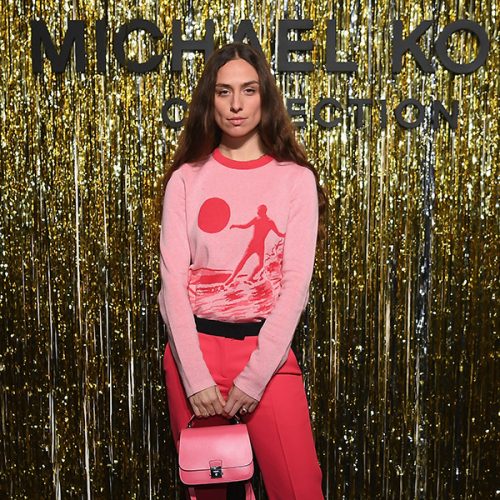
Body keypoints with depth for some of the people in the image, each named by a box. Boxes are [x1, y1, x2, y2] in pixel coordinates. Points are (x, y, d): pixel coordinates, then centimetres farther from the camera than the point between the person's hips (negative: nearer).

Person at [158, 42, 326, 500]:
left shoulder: (296, 179, 0)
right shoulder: (187, 178, 3)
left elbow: (296, 284, -6)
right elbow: (172, 280, -3)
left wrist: (253, 376, -13)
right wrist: (195, 374, -12)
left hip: (267, 347, -1)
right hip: (194, 347, 1)